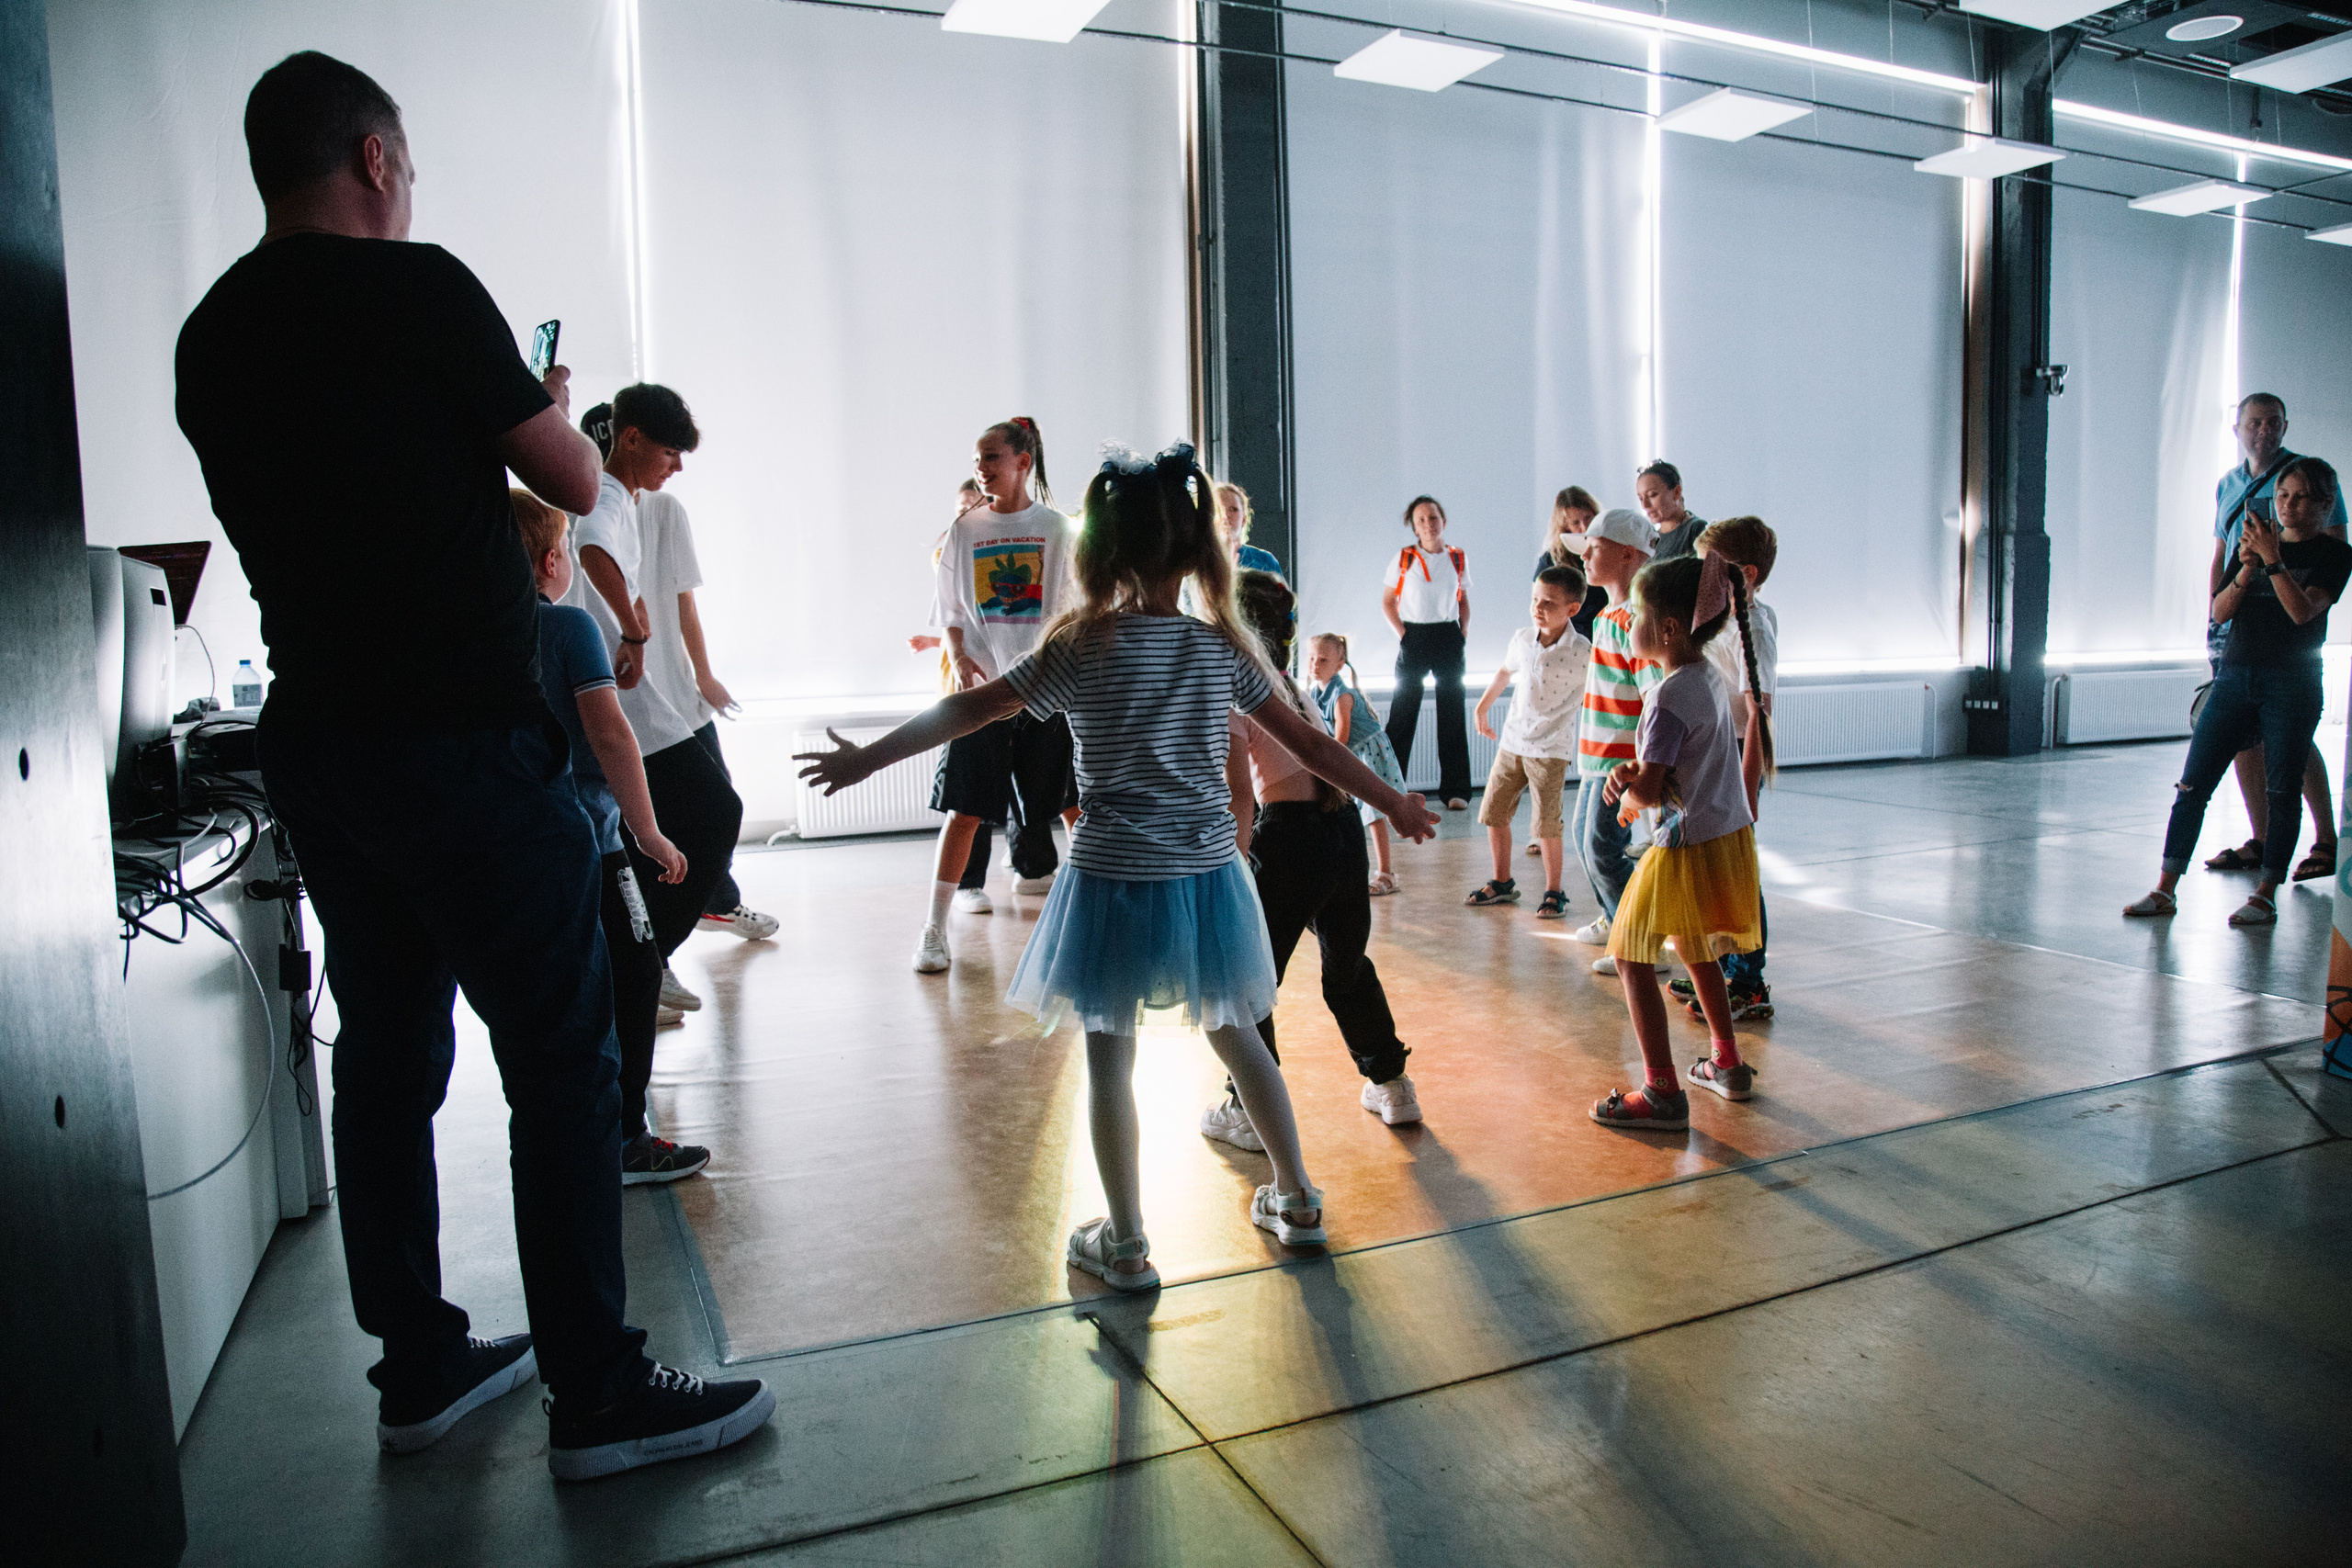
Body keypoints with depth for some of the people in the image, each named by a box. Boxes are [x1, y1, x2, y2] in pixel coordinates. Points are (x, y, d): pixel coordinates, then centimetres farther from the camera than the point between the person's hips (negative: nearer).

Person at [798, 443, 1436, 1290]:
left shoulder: (1082, 646, -9)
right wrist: (1392, 800, 17)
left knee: (1109, 1059, 9)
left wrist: (866, 758, 5)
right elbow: (1307, 741, 5)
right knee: (1234, 1036, 21)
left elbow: (969, 709, -5)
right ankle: (1296, 1201, 32)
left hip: (1114, 879, -3)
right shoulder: (1222, 647, 0)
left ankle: (1126, 1245, 18)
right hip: (1207, 876, 4)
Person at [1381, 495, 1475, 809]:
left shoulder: (1458, 559, 6)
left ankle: (1455, 789, 9)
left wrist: (1463, 631, 4)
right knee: (1403, 710, -1)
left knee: (1452, 712, 3)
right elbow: (1387, 601, 4)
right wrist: (1402, 633, -6)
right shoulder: (1405, 558, -1)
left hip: (1449, 637, 2)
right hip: (1414, 638, -2)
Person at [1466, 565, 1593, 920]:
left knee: (1546, 824, -6)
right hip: (1512, 741, 6)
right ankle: (1502, 883, 27)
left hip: (1551, 748, -6)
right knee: (1493, 813, 10)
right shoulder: (1522, 639, 2)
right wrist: (1482, 708, 29)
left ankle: (1554, 892, 13)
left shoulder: (1582, 653, -14)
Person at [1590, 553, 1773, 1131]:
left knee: (1631, 957, -1)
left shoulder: (1670, 698, -22)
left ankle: (1663, 1093, -1)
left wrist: (1624, 790, -1)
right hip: (1731, 837, 10)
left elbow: (1648, 791, -23)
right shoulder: (1710, 678, 7)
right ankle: (1727, 1064, 37)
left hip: (1688, 847, -10)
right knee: (1695, 949, 26)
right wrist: (1631, 773, -4)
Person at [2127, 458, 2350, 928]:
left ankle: (2265, 895, 6)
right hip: (2235, 676, 3)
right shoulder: (2254, 542, 14)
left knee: (2283, 791, -1)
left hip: (2292, 683, -3)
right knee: (2193, 783, -4)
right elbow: (2220, 612, 7)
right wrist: (2247, 570, -8)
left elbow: (2302, 610, -13)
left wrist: (2272, 560, -19)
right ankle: (2165, 890, -3)